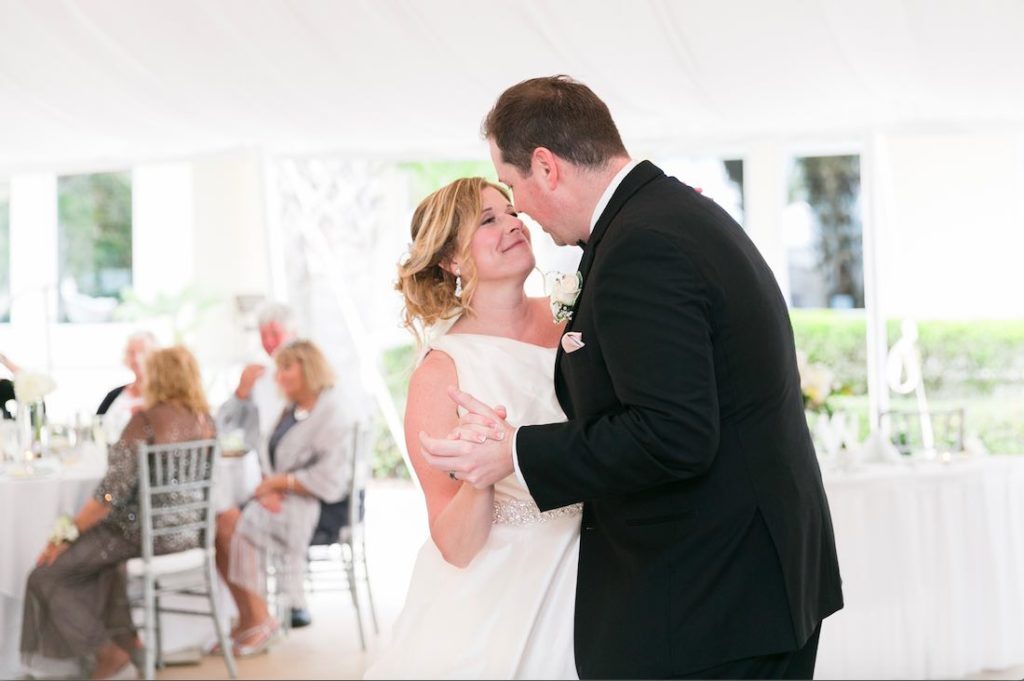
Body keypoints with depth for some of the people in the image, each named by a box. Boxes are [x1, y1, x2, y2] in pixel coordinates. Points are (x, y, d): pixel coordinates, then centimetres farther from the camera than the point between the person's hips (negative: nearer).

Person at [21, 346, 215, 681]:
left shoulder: (146, 420, -17)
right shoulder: (205, 420, 3)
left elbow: (114, 491, -20)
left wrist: (66, 533, -13)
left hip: (147, 533, -8)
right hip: (190, 532, 8)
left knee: (46, 575, 3)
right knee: (97, 545, 35)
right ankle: (125, 635, 31)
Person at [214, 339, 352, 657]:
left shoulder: (331, 416, -10)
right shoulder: (291, 411, 17)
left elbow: (328, 481, -19)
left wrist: (279, 482, -14)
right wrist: (269, 489, -5)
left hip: (314, 509, -8)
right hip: (283, 500, 8)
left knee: (235, 526, -25)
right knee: (222, 522, -15)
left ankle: (260, 621, -14)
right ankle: (247, 619, -11)